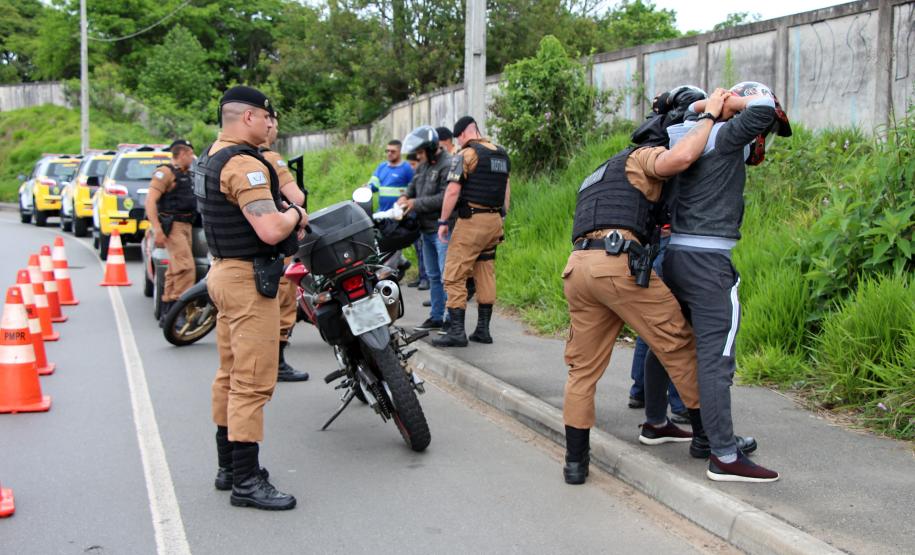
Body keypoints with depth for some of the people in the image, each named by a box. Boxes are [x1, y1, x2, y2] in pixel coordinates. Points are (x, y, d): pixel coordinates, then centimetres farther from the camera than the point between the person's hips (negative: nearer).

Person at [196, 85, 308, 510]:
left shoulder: (210, 159, 13)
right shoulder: (243, 164, -20)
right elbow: (271, 230, -28)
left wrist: (288, 221, 9)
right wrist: (295, 214, -7)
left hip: (225, 272, 11)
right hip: (250, 280, -11)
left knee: (231, 376, 17)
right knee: (253, 383, -7)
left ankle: (228, 465, 28)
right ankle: (246, 482, -3)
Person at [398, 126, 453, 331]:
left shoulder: (448, 166, -16)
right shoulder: (424, 166, 14)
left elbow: (445, 198, -23)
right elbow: (413, 185, 23)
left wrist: (416, 203, -15)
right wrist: (405, 197, 0)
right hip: (427, 229, 10)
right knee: (433, 276, 16)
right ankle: (436, 317, 26)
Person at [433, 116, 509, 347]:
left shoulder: (466, 154, -9)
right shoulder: (502, 155, 14)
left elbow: (453, 191, -14)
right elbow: (506, 189, 17)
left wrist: (443, 221, -8)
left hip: (471, 222, -8)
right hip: (495, 221, 8)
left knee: (455, 276, -4)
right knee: (486, 276, 12)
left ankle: (457, 331, -8)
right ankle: (483, 329, 14)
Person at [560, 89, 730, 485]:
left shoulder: (601, 173, 37)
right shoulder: (644, 155, 10)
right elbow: (679, 158, -11)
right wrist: (709, 115, 1)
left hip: (578, 266, 8)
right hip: (618, 262, -8)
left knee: (583, 367, 10)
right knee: (677, 344, 6)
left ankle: (575, 460, 9)